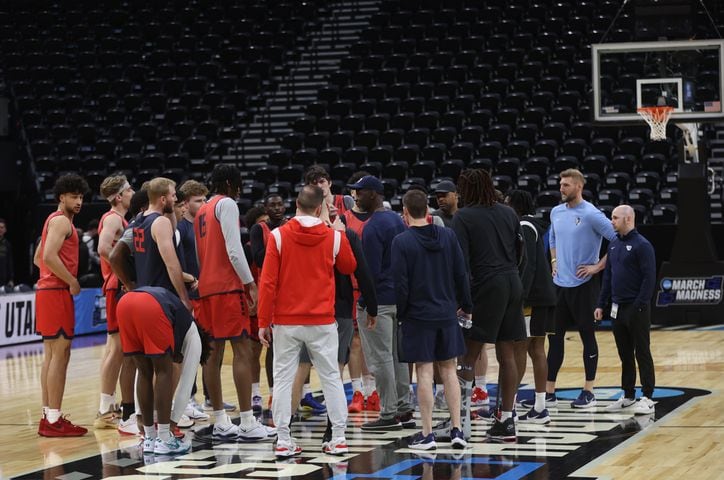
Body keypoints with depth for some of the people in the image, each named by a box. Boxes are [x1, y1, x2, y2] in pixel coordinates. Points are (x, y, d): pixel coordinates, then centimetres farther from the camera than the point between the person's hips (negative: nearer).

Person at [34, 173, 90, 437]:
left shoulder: (55, 220, 20)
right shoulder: (61, 220, -11)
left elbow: (38, 258, 25)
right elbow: (49, 256, -23)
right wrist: (72, 281, -14)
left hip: (48, 290, 10)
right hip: (56, 293, -10)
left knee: (51, 354, 11)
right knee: (60, 353, -10)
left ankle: (49, 415, 15)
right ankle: (54, 420, -10)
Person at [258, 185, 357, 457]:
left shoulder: (278, 236, -5)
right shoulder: (334, 237, -2)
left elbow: (267, 281, -7)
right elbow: (349, 267, 17)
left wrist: (263, 321, -1)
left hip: (286, 322, -1)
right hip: (322, 322, 1)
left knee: (283, 379, 5)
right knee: (331, 378, 8)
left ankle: (283, 441, 2)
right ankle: (338, 439, 7)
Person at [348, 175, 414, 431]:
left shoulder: (373, 227, -16)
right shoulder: (397, 219, 12)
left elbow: (372, 270, -20)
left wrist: (364, 303, -13)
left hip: (378, 299, -9)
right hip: (399, 297, 9)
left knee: (381, 358, -4)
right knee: (397, 355, 14)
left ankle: (389, 414, -1)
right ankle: (404, 410, 18)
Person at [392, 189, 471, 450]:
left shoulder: (402, 241, -10)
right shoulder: (448, 235, 1)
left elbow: (400, 283, -11)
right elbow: (461, 274, 4)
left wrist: (401, 314, 3)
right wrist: (465, 306, 15)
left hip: (418, 316, -4)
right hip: (447, 313, 4)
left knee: (424, 372, 0)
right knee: (449, 370, 10)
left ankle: (427, 433, 2)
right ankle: (456, 429, 8)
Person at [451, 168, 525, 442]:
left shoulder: (464, 217, -5)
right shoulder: (508, 213, 12)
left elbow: (461, 260, -11)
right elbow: (520, 251, 16)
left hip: (486, 287, -6)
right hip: (513, 285, 6)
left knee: (468, 356, -1)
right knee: (507, 356, 8)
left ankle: (462, 418, -7)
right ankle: (506, 422, 9)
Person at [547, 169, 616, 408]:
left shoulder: (592, 215, -12)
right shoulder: (556, 212, 9)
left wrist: (599, 266, -13)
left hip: (583, 284, -6)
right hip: (560, 283, 6)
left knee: (587, 336, 2)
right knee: (554, 336, 6)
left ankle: (588, 392, 8)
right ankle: (549, 392, 11)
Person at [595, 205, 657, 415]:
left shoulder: (642, 245, -11)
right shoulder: (614, 244, 12)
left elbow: (649, 278, -15)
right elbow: (607, 276, 17)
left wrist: (640, 305, -19)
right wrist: (601, 304, 13)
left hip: (636, 309, -7)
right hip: (617, 309, 7)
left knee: (642, 354, -2)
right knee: (625, 355, 13)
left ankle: (647, 399, 2)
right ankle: (628, 396, 21)